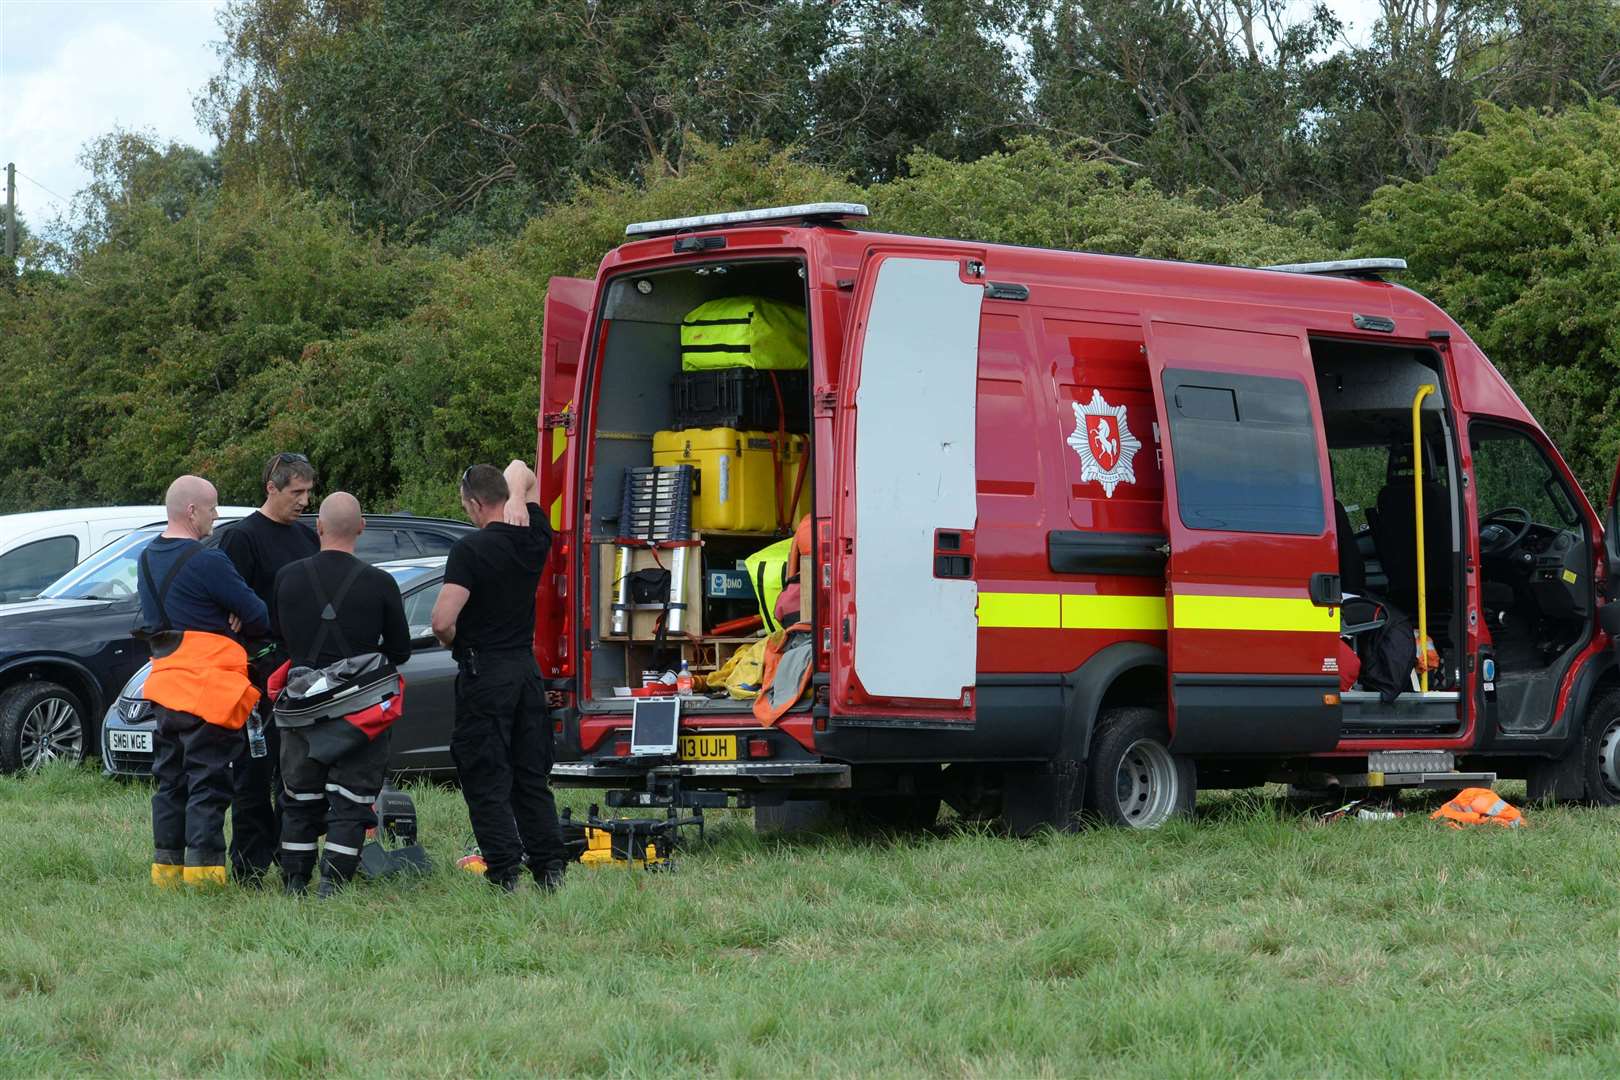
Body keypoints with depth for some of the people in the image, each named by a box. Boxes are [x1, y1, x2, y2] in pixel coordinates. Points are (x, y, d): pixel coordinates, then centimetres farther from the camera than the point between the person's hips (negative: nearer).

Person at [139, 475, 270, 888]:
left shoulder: (148, 559, 13)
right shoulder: (206, 563, -15)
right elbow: (259, 616, -11)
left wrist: (224, 620, 6)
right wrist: (235, 623, 12)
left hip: (165, 682, 8)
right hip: (209, 685, -8)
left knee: (170, 780, 14)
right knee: (207, 784, -4)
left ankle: (166, 865, 16)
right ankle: (202, 869, -5)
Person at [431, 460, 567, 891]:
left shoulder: (470, 549, -16)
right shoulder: (533, 537, 3)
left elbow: (442, 621, -22)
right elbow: (521, 472, 21)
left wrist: (456, 643, 0)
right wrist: (518, 498, -1)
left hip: (484, 673, -6)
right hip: (527, 668, 6)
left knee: (486, 779, -1)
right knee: (532, 775, 12)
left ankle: (504, 869, -6)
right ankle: (549, 864, 8)